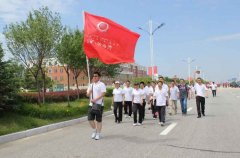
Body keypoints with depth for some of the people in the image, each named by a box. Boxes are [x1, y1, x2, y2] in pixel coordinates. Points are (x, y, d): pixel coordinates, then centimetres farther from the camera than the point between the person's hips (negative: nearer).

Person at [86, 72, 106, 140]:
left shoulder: (102, 84, -5)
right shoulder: (91, 85, 15)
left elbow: (102, 94, -15)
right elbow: (87, 95, 13)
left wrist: (95, 100, -23)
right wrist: (90, 91, -10)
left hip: (99, 105, -5)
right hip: (91, 104, 5)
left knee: (98, 120, 3)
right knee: (90, 119, 4)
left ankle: (98, 134, 17)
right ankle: (94, 130, 28)